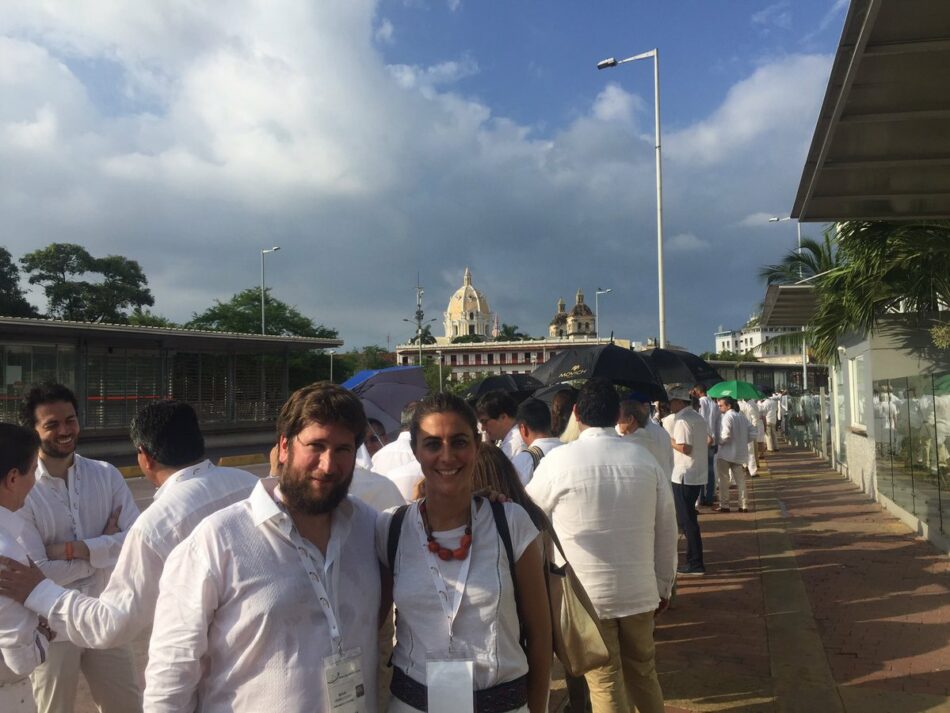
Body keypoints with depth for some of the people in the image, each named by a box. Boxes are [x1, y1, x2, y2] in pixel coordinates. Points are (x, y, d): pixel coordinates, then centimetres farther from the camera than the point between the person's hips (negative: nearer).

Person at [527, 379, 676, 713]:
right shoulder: (646, 460, -3)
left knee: (606, 686, 10)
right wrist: (664, 587, 17)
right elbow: (666, 532, 4)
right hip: (639, 591, 4)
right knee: (644, 675, 22)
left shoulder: (558, 461, -14)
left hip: (587, 594, -3)